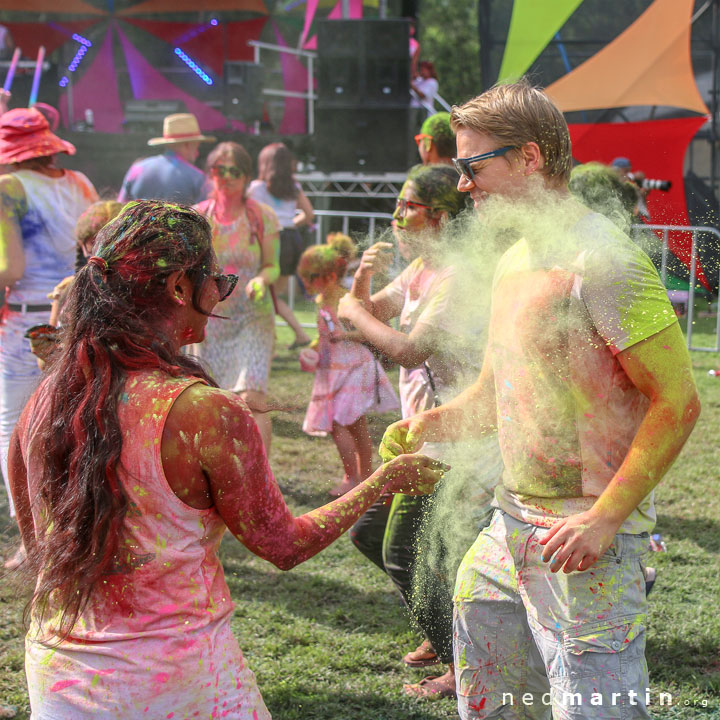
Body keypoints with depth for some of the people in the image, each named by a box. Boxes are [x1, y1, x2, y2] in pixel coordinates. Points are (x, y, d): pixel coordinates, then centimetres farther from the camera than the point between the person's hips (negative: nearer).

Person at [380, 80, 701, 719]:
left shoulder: (602, 260, -16)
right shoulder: (514, 262, 13)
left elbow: (678, 402, -19)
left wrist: (604, 519, -22)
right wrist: (428, 426, 3)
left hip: (585, 540, -9)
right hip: (512, 524, 9)